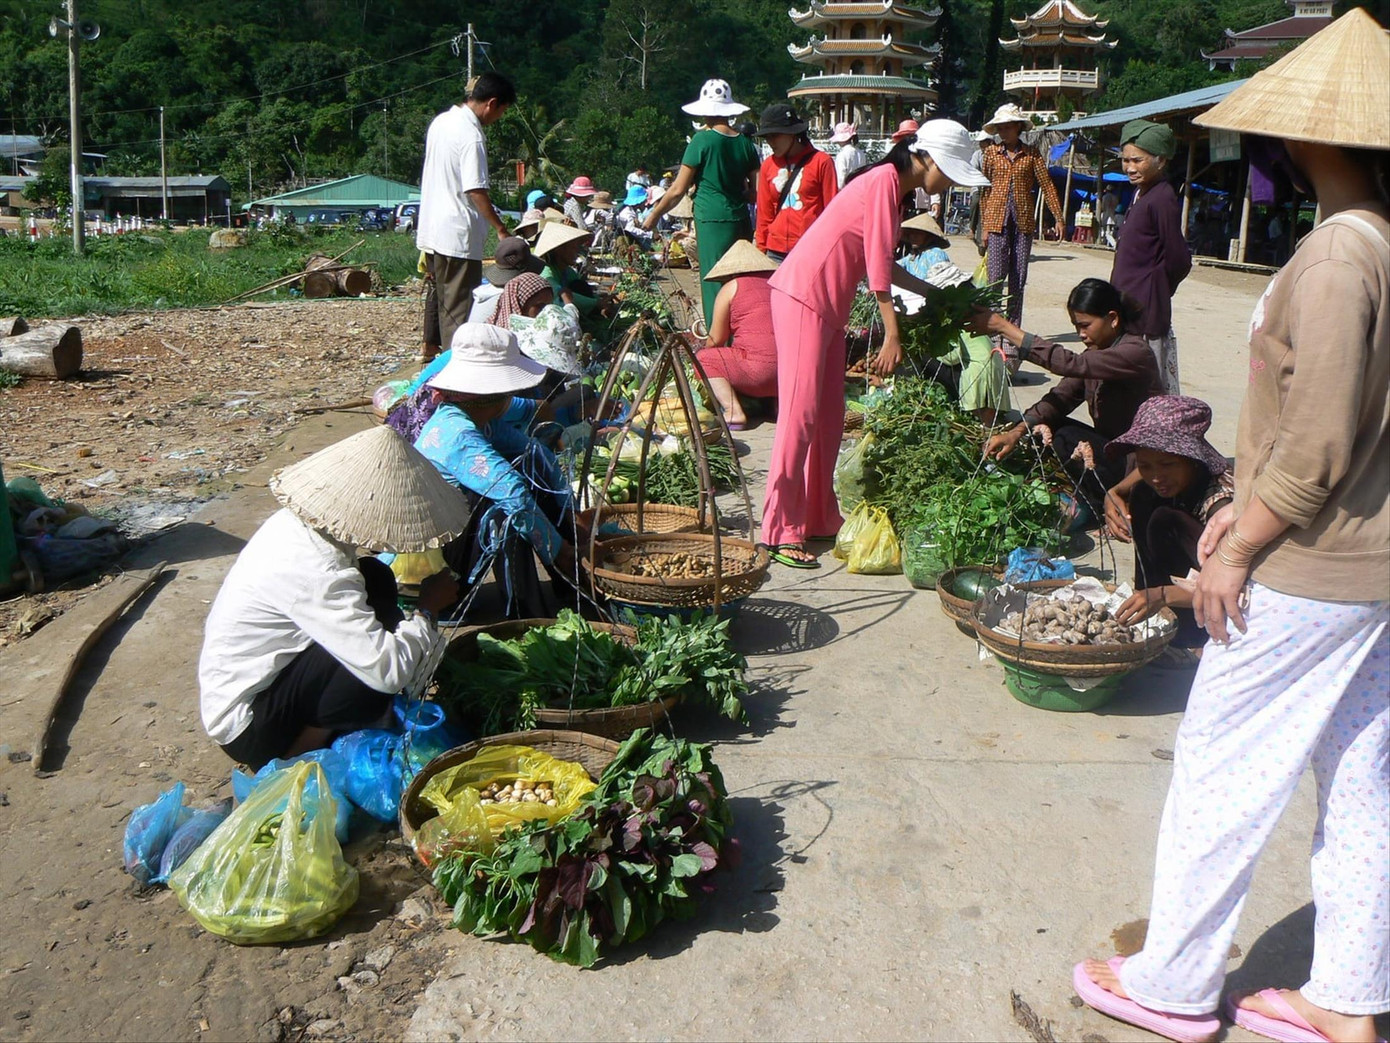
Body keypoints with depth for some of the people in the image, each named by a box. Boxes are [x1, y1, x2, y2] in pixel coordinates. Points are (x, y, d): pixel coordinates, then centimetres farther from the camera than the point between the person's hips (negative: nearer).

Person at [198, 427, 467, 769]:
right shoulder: (314, 572, -32)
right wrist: (426, 610, -16)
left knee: (374, 580, 3)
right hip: (246, 728, -9)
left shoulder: (299, 521, -6)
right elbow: (388, 670, -33)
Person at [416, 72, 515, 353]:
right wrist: (501, 228, -15)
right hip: (458, 235, -9)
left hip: (431, 230, 9)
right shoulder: (471, 136, -17)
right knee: (461, 308, -5)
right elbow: (476, 191, -21)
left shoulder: (441, 120, 11)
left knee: (442, 299, 17)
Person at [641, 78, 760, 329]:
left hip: (713, 223, -5)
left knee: (714, 287, -2)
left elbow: (678, 190, -4)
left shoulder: (703, 140, -6)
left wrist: (654, 215, 10)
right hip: (742, 222, 5)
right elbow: (756, 192, 7)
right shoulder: (745, 143, 7)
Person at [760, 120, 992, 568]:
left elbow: (882, 263, 22)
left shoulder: (897, 189, 16)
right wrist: (892, 334, -19)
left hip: (829, 306, 10)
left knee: (830, 417, 10)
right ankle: (781, 531, -8)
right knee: (800, 414, -11)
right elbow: (877, 264, -18)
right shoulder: (885, 179, -13)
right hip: (802, 297, -10)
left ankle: (819, 518, 18)